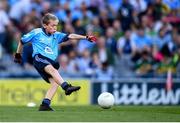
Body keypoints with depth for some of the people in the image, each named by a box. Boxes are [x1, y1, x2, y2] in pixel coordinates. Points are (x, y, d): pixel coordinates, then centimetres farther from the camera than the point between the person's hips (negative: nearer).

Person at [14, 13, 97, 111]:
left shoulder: (56, 35, 18)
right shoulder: (36, 33, 7)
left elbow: (70, 36, 8)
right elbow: (22, 41, 19)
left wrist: (86, 37, -3)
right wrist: (18, 55, 28)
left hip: (51, 62, 6)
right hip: (39, 58, -6)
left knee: (55, 82, -15)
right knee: (52, 69, -34)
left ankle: (45, 105, -15)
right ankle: (67, 87, -54)